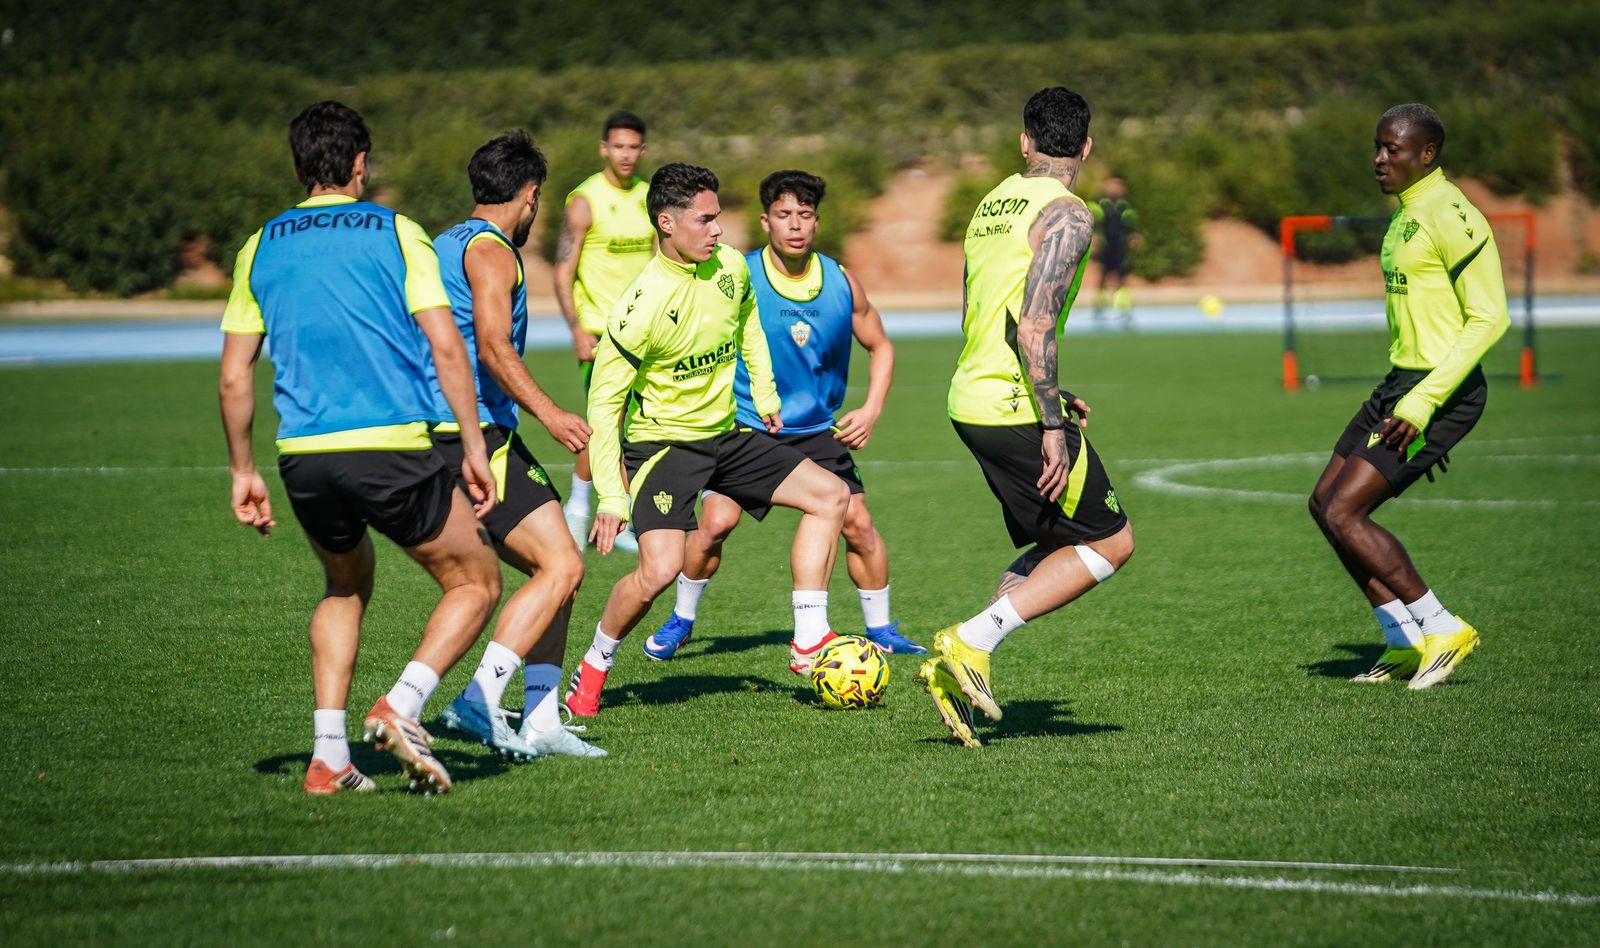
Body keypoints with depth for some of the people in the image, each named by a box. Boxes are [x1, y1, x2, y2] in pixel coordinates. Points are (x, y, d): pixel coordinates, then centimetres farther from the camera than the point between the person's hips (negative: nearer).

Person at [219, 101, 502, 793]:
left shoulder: (260, 248, 12)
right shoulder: (396, 233, 3)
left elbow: (233, 376, 12)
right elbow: (447, 348, -5)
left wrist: (242, 471, 21)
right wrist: (473, 445, 1)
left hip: (302, 455, 4)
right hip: (394, 448, -4)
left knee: (346, 583, 28)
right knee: (476, 583, 12)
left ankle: (329, 757, 15)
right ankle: (401, 708, -11)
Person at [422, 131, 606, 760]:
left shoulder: (445, 246, 22)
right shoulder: (489, 250, -8)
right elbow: (493, 347, -22)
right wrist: (549, 414, -28)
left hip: (443, 436, 10)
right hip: (478, 434, -10)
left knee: (555, 571, 11)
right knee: (562, 566, -14)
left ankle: (540, 723, 5)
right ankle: (479, 702, -22)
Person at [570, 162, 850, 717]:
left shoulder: (730, 267, -4)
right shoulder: (641, 307, -24)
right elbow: (604, 402, -18)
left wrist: (765, 394, 19)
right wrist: (611, 498, -21)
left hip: (724, 436, 8)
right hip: (660, 442, -7)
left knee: (831, 496, 2)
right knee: (661, 569, -24)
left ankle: (809, 643, 4)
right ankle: (592, 670, 0)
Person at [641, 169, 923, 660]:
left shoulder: (841, 282, -4)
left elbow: (880, 346, 10)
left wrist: (871, 409, -3)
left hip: (818, 430, 3)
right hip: (746, 425, -3)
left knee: (857, 523, -5)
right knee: (716, 523, -16)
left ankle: (881, 629, 14)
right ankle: (681, 621, 7)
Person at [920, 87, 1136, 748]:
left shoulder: (992, 204, 15)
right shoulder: (1067, 214, -11)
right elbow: (1034, 327, -22)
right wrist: (1052, 425, -20)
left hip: (970, 401, 9)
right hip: (1017, 411, -9)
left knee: (1060, 545, 18)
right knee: (1110, 542, 1)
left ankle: (958, 665, 5)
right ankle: (969, 644, -10)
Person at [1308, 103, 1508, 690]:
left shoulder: (1449, 214, -16)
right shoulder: (1406, 214, 15)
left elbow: (1489, 318, -20)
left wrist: (1424, 402, -23)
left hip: (1441, 391, -10)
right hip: (1400, 381, 10)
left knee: (1343, 514, -13)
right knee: (1325, 504, 9)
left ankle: (1442, 630, -2)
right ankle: (1405, 643, 15)